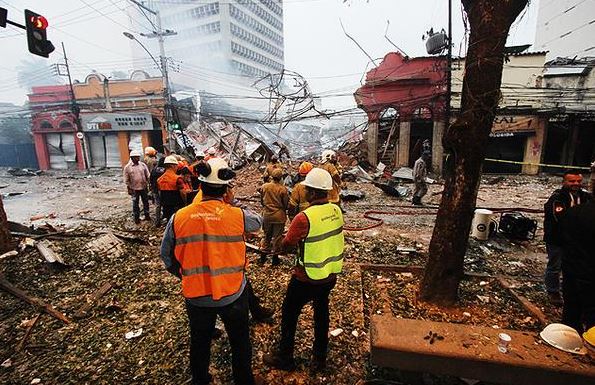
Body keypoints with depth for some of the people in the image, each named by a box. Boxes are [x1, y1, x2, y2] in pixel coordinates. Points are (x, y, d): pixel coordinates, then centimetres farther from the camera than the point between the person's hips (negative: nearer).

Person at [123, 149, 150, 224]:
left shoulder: (143, 165, 2)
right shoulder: (127, 167, -4)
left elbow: (148, 176, 8)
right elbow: (126, 180, 0)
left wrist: (149, 184, 2)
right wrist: (129, 189, -2)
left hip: (144, 187, 2)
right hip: (134, 188, -2)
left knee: (146, 202, 11)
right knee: (135, 203, 7)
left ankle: (147, 215, 26)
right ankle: (136, 217, 19)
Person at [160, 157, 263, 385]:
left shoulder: (178, 218, -14)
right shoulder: (238, 215, -20)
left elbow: (167, 256, -1)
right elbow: (258, 222, 3)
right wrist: (232, 204, 5)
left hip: (195, 296, 2)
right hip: (232, 295, -2)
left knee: (200, 342, 28)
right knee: (239, 342, 23)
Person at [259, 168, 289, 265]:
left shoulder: (264, 187, -6)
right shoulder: (283, 189, -16)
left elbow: (261, 200, 7)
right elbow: (286, 204, -7)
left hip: (266, 215, 4)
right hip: (279, 216, -3)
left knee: (266, 236, 19)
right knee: (277, 237, 10)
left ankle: (263, 257, 26)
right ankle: (275, 257, 18)